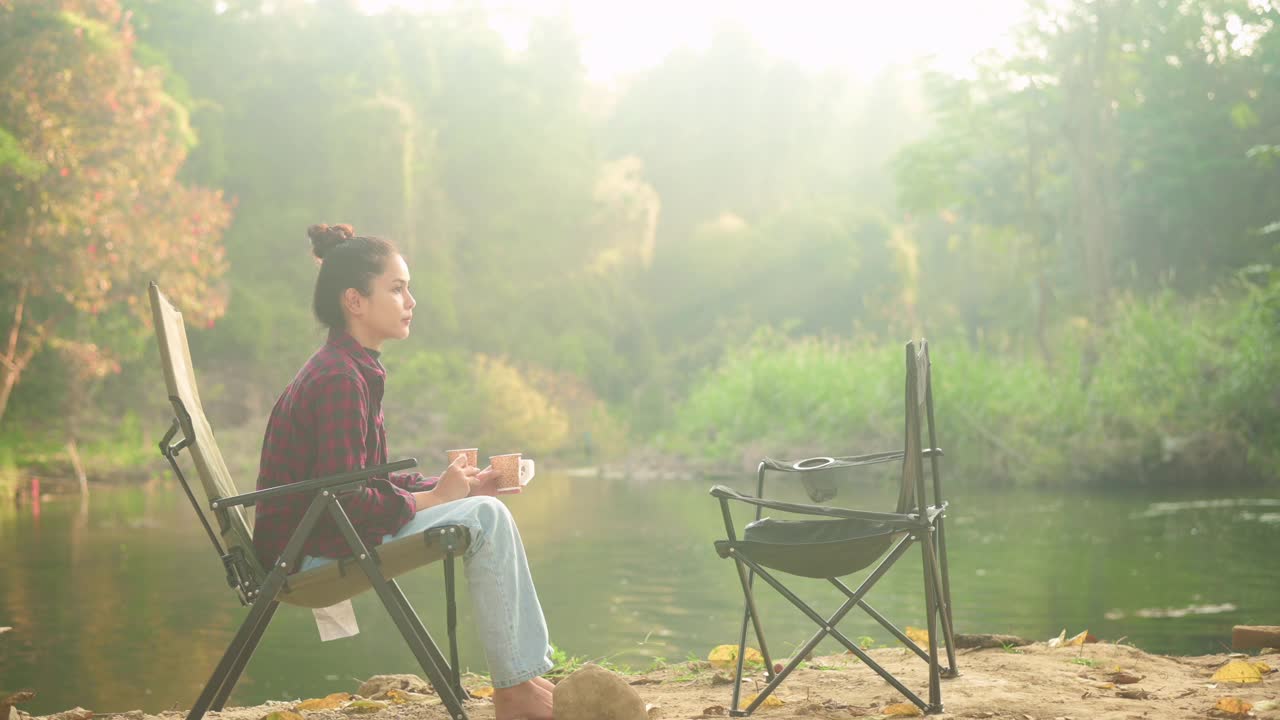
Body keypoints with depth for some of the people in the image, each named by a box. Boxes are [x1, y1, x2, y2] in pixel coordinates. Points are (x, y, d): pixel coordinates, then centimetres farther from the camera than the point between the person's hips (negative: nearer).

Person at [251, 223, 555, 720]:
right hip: (314, 553, -10)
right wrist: (431, 498, -11)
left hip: (329, 535, 10)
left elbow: (373, 484, 15)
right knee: (484, 519, -15)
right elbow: (345, 499, -24)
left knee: (487, 510, 7)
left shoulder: (349, 371, 15)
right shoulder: (339, 379, -18)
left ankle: (533, 670, 5)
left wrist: (462, 486, 6)